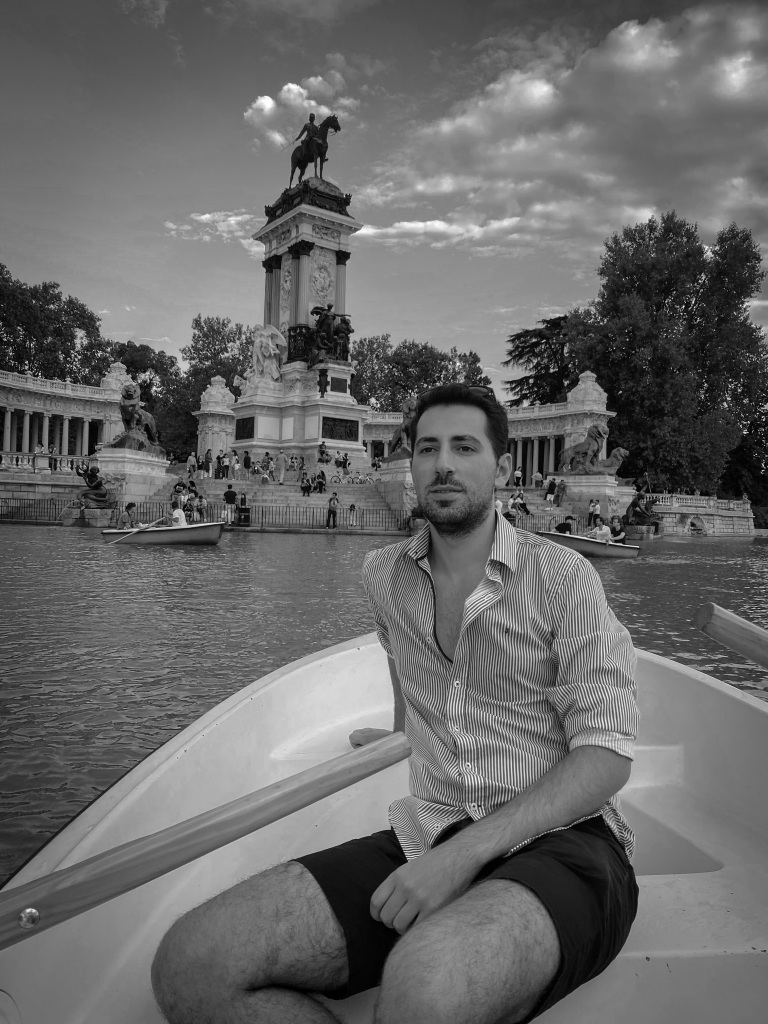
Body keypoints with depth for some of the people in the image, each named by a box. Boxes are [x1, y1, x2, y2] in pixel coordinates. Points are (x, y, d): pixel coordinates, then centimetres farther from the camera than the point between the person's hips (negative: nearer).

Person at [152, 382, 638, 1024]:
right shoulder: (384, 576, 10)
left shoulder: (561, 577, -5)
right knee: (189, 967, -17)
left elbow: (607, 755, -11)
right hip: (427, 841, 5)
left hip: (559, 843, -4)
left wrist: (466, 852, -20)